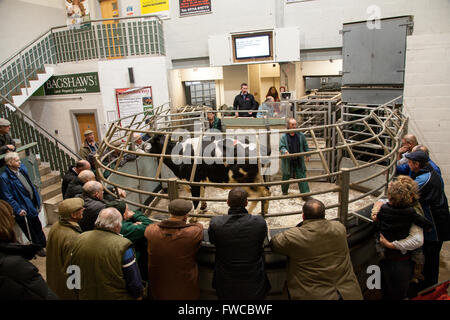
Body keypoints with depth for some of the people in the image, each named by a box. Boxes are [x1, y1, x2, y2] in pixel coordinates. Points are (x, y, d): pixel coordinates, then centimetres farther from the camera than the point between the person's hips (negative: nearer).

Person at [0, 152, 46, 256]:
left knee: (37, 225, 24)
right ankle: (38, 247, 28)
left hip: (32, 204, 7)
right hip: (24, 208, -7)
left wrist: (37, 200, 12)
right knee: (29, 229, 11)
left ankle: (43, 242, 44)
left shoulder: (22, 168, 1)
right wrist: (18, 209, -21)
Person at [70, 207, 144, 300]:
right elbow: (134, 282, -18)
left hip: (86, 296, 4)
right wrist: (138, 295, 1)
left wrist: (80, 293, 19)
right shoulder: (122, 246, -25)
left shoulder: (80, 239, -10)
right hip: (116, 296, -4)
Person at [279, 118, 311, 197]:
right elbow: (281, 147, -13)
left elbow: (305, 146, 13)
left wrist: (307, 155, 14)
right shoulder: (284, 137, -7)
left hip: (299, 161, 1)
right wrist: (285, 151, -34)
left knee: (302, 176, -2)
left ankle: (305, 193, 3)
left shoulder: (300, 135, 2)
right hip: (288, 161, -1)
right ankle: (284, 192, 34)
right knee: (286, 177, 12)